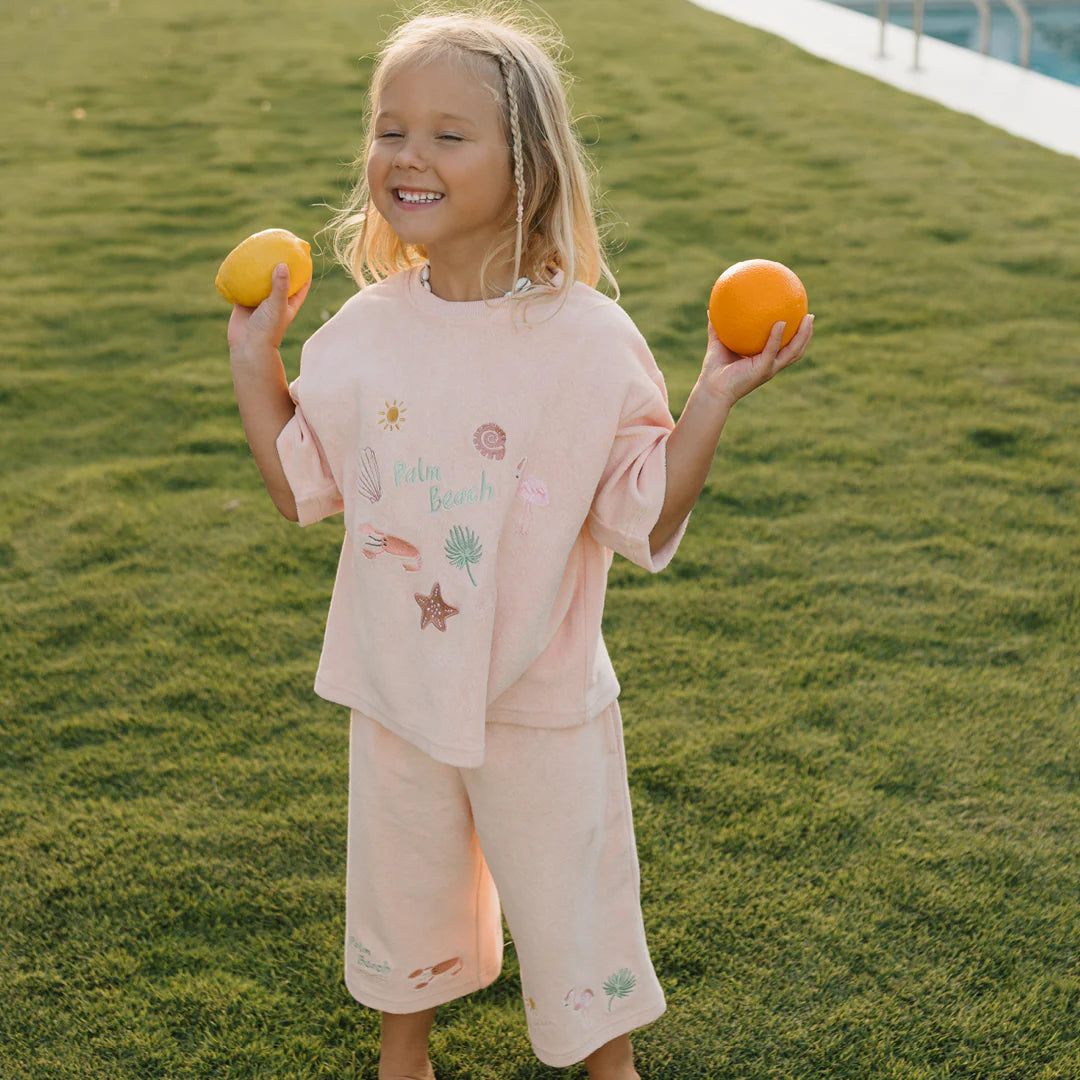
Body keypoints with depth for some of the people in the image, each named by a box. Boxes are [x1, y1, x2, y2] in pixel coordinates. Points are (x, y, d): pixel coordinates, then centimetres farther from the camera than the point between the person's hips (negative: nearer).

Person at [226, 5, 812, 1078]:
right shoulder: (363, 332, -5)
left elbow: (646, 525, -13)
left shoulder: (587, 338, -16)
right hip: (396, 688, 3)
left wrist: (712, 400, -21)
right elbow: (301, 491, 4)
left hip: (541, 704, -3)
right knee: (401, 889, 23)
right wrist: (254, 362, 2)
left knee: (572, 909, 15)